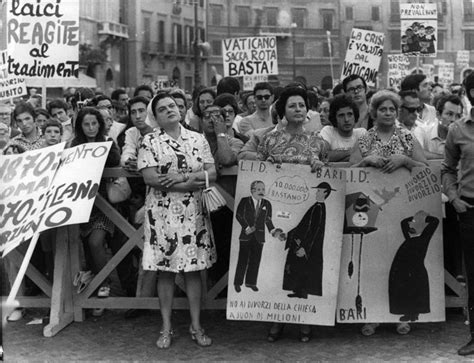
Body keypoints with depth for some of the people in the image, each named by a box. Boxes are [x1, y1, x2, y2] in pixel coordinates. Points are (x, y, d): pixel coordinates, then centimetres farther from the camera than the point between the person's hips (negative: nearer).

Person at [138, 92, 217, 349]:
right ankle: (166, 328, 14)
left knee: (194, 268, 4)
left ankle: (196, 326, 14)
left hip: (193, 212, 2)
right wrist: (193, 182, -12)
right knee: (165, 270, 3)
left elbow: (212, 173, 1)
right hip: (162, 212, -2)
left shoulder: (198, 139, 8)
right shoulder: (150, 141, 0)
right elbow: (150, 178, -11)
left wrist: (181, 177, -14)